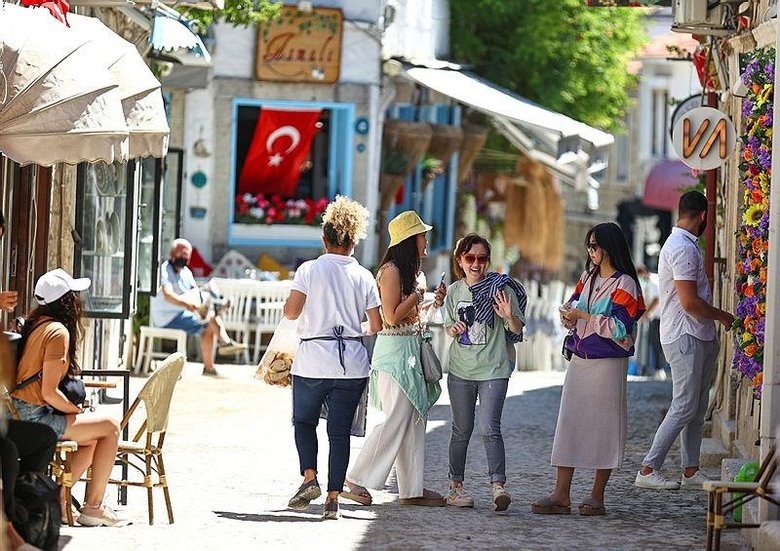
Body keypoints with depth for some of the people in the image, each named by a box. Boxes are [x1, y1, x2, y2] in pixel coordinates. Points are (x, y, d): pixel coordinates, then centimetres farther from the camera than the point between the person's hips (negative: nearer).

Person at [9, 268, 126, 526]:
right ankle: (93, 507, 2)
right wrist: (77, 412, -6)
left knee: (91, 439, 22)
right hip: (35, 417, -10)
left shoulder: (35, 320, 9)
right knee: (110, 427, -3)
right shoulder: (57, 331, -18)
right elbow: (49, 392, -20)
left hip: (19, 415, 10)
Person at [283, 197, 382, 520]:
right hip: (352, 363, 2)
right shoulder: (364, 277, 3)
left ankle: (309, 478, -1)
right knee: (340, 431, 5)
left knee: (304, 421, 18)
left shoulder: (309, 270, -4)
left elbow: (291, 312, -9)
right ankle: (333, 498, 1)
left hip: (313, 361, -2)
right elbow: (377, 326, 2)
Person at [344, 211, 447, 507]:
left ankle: (412, 489, 10)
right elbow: (392, 317, -17)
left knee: (414, 419, 8)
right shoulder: (391, 271, -13)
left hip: (411, 349, 10)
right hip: (395, 348, -10)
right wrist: (419, 292, -12)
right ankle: (357, 479, -5)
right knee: (397, 419, -11)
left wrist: (431, 304, 8)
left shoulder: (411, 272, 15)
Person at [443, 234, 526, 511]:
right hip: (460, 370, 3)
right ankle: (456, 485, 17)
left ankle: (498, 485, -18)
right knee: (461, 430, 9)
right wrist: (454, 329, -3)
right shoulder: (454, 291, 8)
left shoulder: (501, 288, -3)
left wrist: (510, 317, -21)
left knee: (490, 428, -15)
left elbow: (517, 332, 0)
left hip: (493, 370, -3)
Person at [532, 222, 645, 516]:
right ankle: (561, 494, 2)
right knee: (568, 423, 1)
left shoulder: (624, 285, -9)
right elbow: (572, 306, 21)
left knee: (603, 426, 0)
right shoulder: (588, 277, 13)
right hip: (579, 360, 7)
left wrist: (584, 316, -16)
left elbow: (620, 328, -18)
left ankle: (597, 496, 8)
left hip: (607, 364, -7)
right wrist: (568, 314, -2)